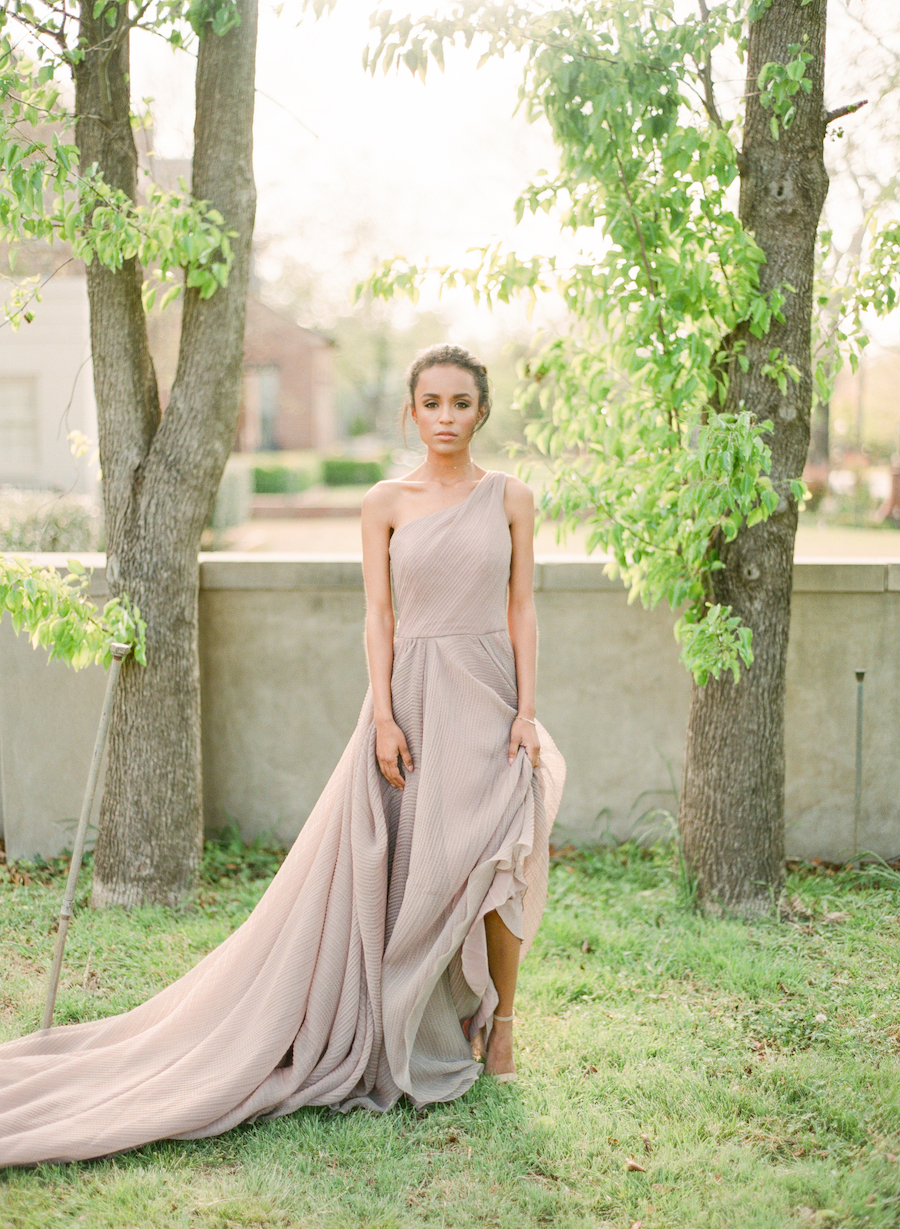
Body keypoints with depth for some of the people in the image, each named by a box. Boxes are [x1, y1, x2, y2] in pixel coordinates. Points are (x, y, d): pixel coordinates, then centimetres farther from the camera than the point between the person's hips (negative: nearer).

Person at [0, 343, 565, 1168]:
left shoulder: (510, 498, 5)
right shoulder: (386, 503, 4)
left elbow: (522, 610, 4)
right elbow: (379, 614, 0)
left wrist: (527, 710, -4)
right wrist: (384, 717, -9)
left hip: (488, 695, 0)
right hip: (411, 693, 0)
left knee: (495, 862, -4)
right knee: (405, 867, 0)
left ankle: (499, 1022, 16)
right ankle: (425, 1037, 16)